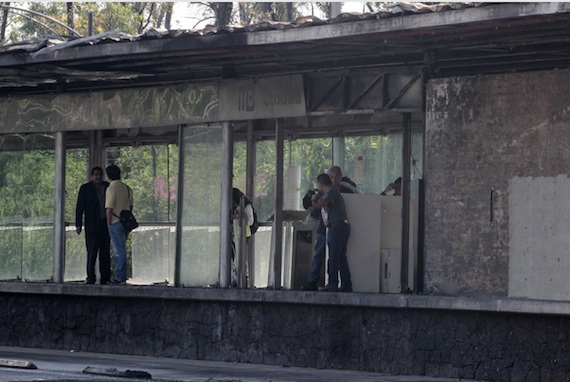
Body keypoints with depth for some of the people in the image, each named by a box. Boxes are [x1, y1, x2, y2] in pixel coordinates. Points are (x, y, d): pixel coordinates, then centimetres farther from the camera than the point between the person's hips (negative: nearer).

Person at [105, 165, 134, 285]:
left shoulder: (111, 189, -14)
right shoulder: (127, 188, 8)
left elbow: (109, 209, -17)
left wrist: (108, 223, -8)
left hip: (115, 223, -7)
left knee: (119, 250, -4)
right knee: (120, 249, 17)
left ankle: (121, 277, -3)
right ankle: (120, 276, 22)